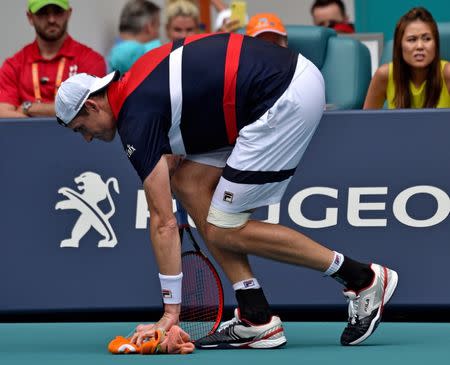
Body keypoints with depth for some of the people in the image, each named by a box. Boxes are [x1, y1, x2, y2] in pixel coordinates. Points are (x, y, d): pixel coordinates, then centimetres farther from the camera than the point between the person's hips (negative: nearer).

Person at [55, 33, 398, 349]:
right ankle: (256, 320, 6)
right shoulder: (139, 81, 17)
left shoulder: (136, 116, -9)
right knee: (188, 181, 8)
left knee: (224, 230, -3)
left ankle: (363, 279, 2)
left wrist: (171, 311, -8)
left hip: (286, 98, -10)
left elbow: (163, 222, -10)